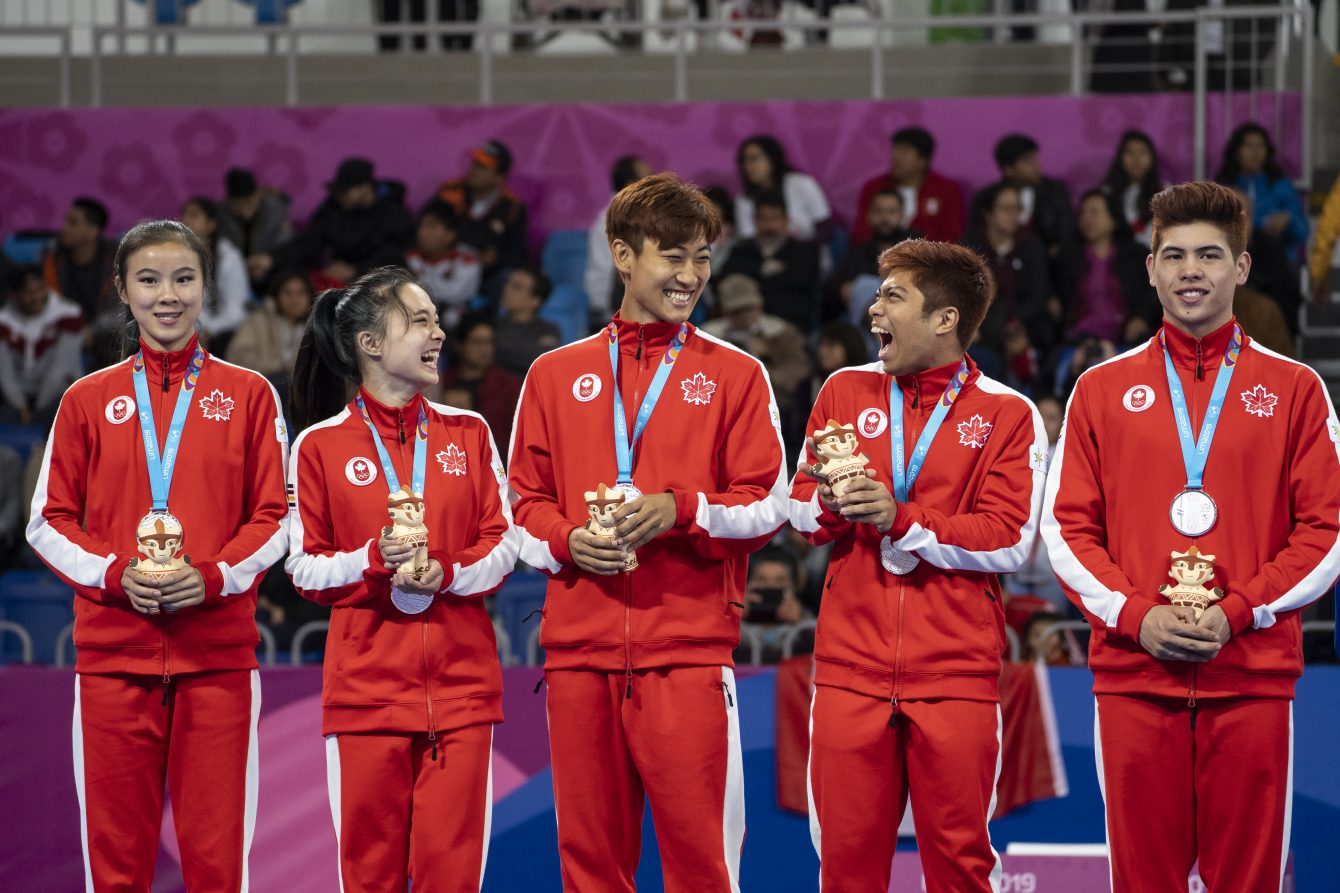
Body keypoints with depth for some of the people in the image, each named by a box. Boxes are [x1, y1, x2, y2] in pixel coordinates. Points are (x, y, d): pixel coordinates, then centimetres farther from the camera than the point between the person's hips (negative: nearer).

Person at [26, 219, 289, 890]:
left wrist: (214, 576, -11)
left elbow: (275, 516, 6)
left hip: (217, 652, -1)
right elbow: (49, 521, 8)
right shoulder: (89, 400, 9)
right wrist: (117, 574, -9)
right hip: (113, 651, 1)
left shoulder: (248, 395, 8)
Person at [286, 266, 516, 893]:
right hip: (366, 682, -2)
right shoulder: (320, 446, 3)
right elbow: (305, 568, 1)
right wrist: (373, 560, -16)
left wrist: (448, 574, -11)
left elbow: (504, 541, 8)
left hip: (461, 682, 2)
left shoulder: (468, 434, 10)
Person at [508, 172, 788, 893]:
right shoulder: (556, 375, 14)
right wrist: (566, 542, -6)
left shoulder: (734, 374, 8)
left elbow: (766, 506, 4)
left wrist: (683, 510, -13)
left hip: (688, 648, -2)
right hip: (579, 644, 2)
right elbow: (525, 500, 14)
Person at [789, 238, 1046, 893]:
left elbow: (1008, 542, -7)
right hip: (851, 667, 2)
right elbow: (798, 504, 13)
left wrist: (902, 519, -17)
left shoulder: (1007, 415, 2)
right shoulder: (846, 391, 12)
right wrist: (829, 506, -10)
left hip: (956, 674, -2)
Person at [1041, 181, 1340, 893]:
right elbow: (1066, 526, 7)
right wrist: (1135, 616, -8)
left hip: (1253, 672, -1)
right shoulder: (1104, 389, 11)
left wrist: (1237, 613, -8)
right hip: (1132, 671, 1)